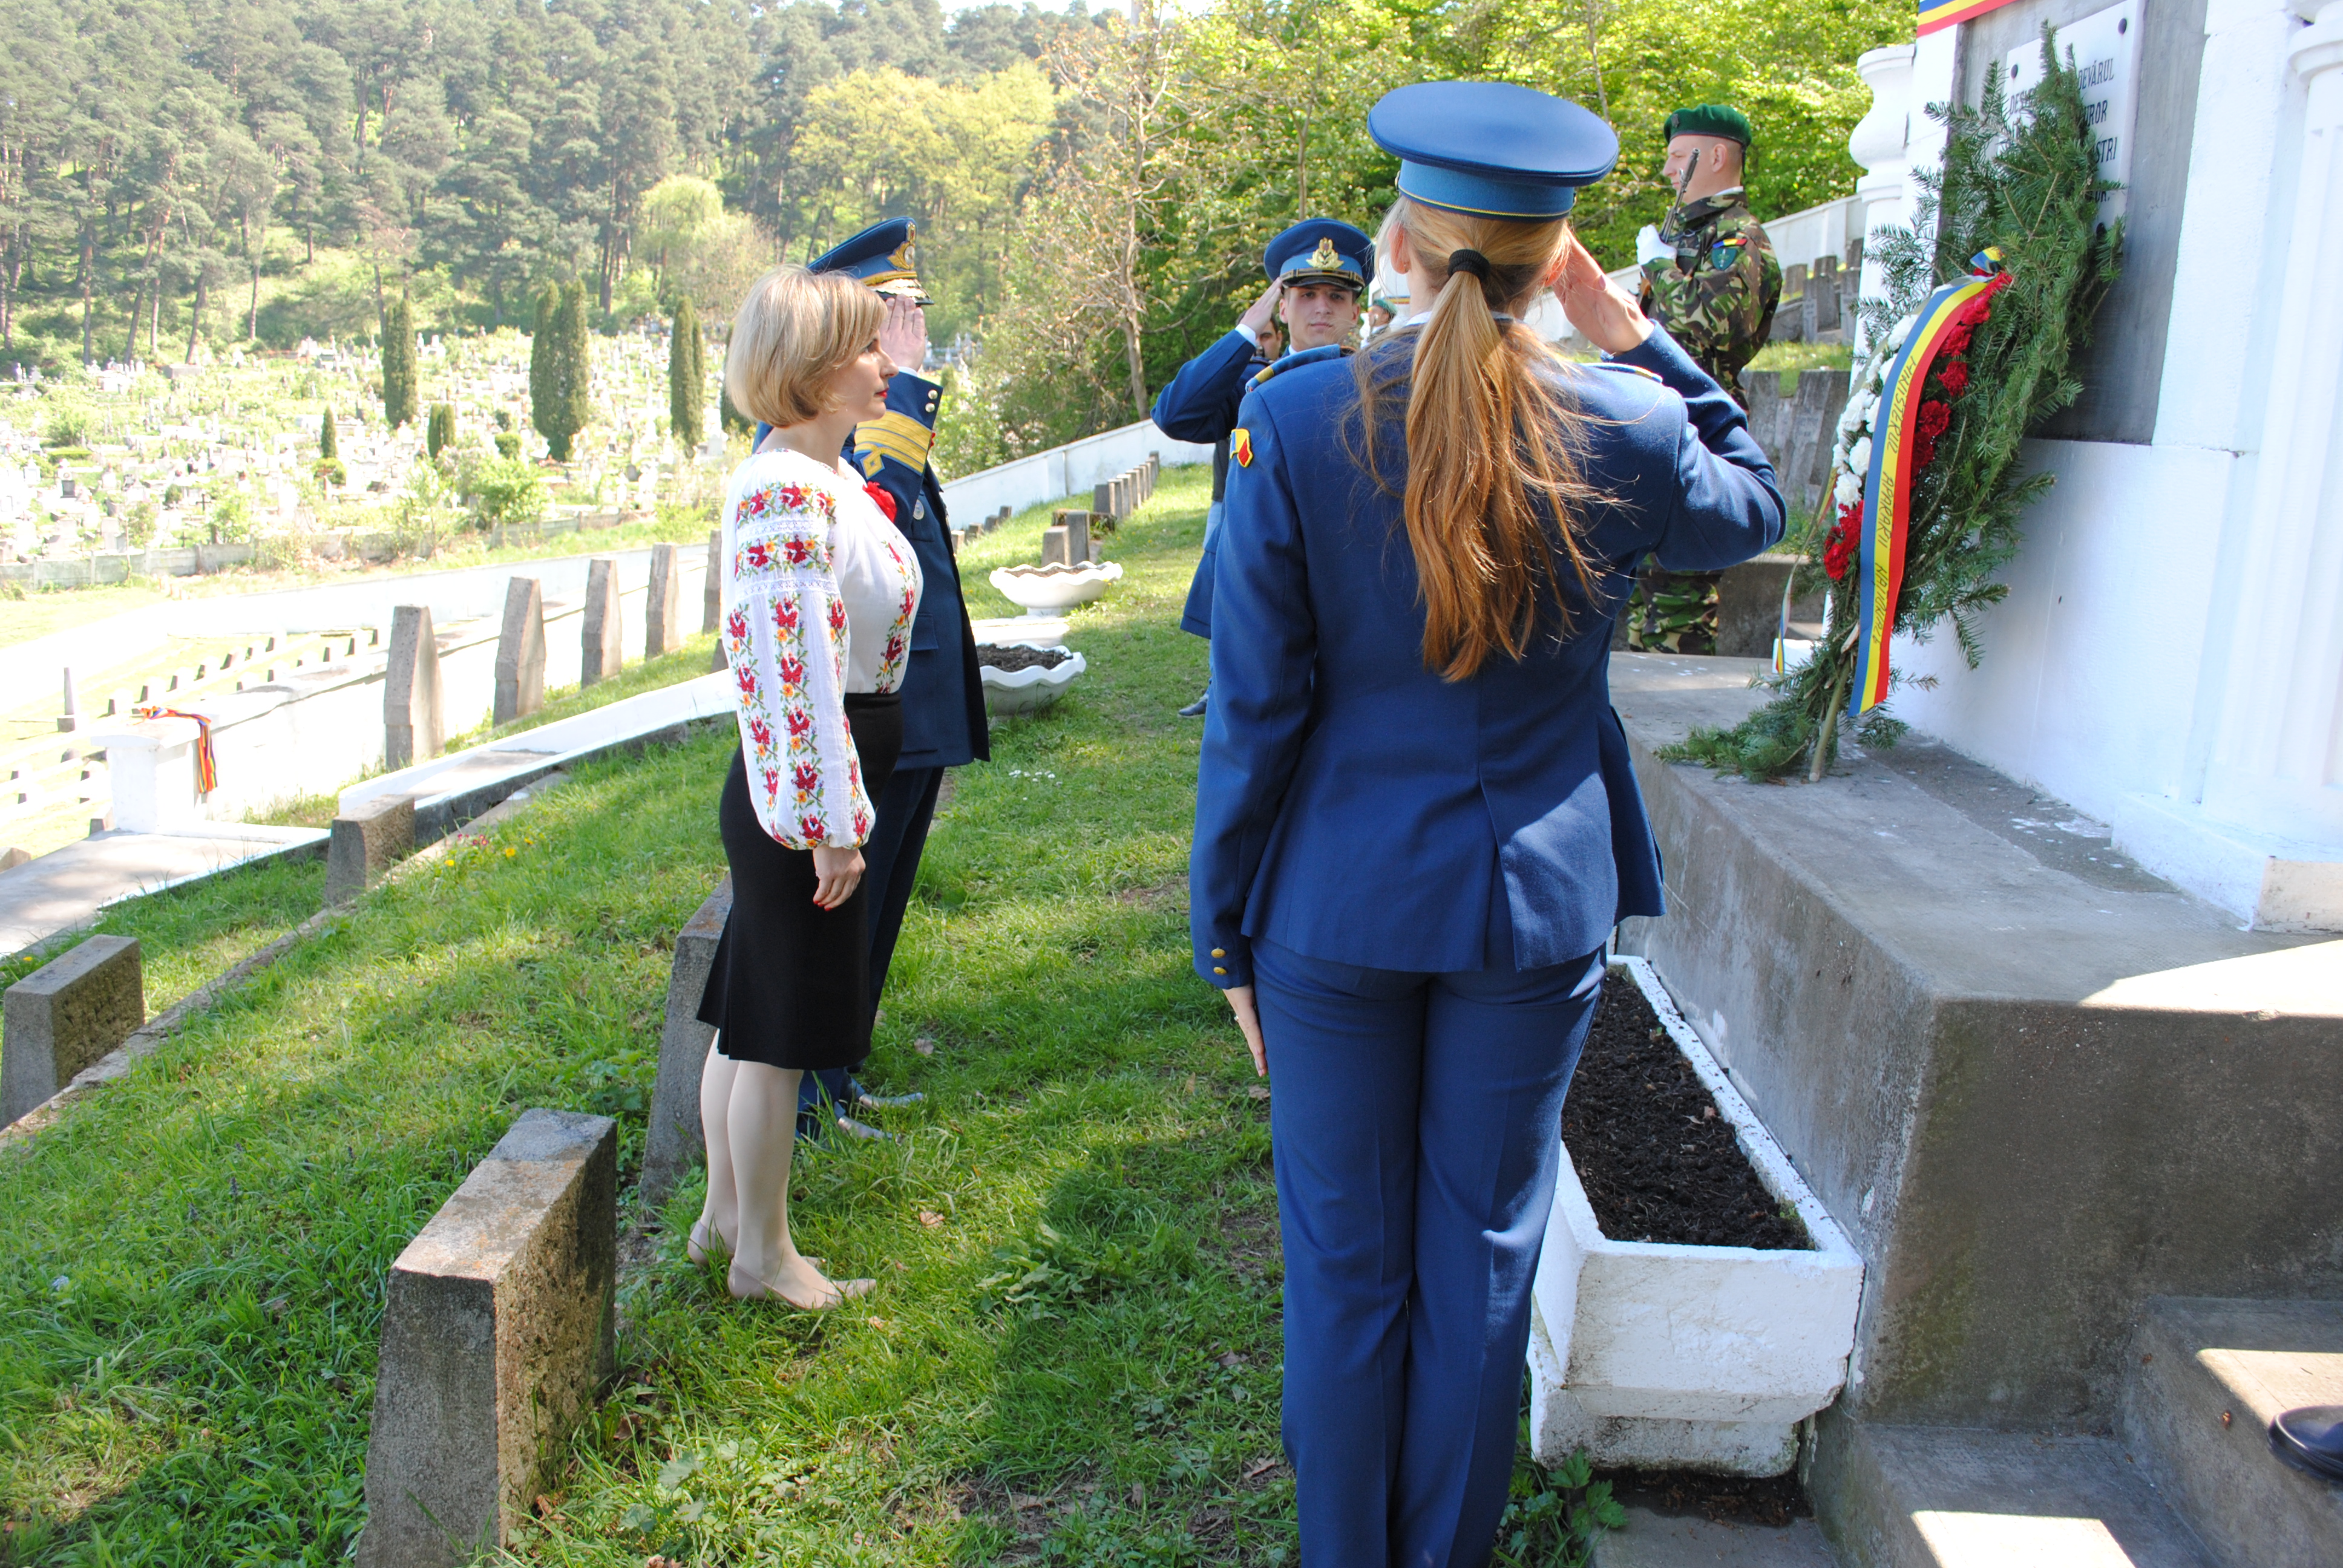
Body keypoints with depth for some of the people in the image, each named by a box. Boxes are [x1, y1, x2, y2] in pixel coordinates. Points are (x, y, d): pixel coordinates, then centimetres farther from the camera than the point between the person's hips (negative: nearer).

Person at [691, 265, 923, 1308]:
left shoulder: (827, 477, 12)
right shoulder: (786, 490, -20)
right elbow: (797, 667, -24)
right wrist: (833, 821, -22)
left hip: (791, 795, 10)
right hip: (804, 791, -10)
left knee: (750, 1016, 19)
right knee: (776, 1031, 3)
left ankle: (726, 1213, 35)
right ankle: (762, 1254, 19)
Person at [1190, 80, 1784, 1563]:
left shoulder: (1294, 425, -13)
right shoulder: (1623, 429, -10)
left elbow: (1254, 707, -10)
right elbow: (1753, 506, 15)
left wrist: (1227, 926, 1)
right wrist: (1624, 323, 7)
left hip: (1337, 906, -1)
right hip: (1538, 909, 1)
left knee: (1345, 1266, 15)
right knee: (1482, 1260, 17)